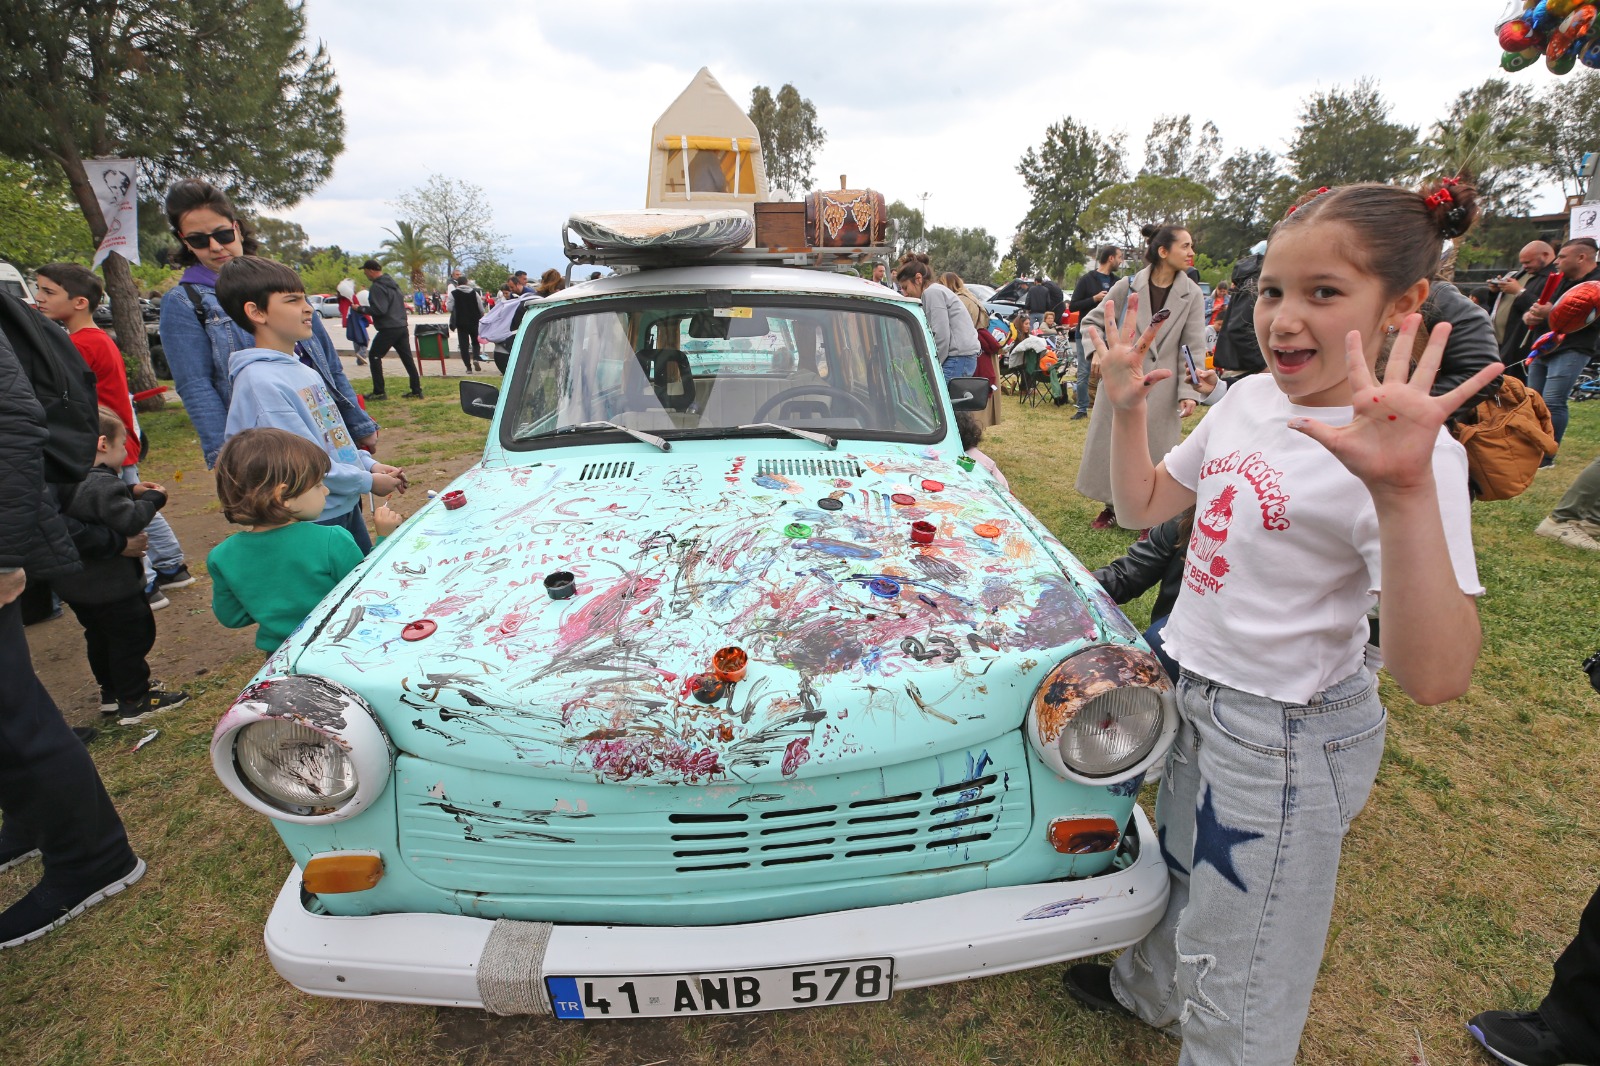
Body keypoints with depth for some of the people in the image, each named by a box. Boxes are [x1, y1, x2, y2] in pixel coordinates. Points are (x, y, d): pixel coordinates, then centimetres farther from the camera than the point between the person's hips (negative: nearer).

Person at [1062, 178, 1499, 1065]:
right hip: (1195, 694, 7)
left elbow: (1434, 678, -34)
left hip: (1287, 736, -7)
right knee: (1181, 875, 34)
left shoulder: (1406, 452, -25)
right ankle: (1148, 990, 62)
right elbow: (1142, 506, 6)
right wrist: (1127, 409, -10)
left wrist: (1406, 492, -47)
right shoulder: (1250, 398, -3)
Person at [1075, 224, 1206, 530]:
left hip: (1162, 391, 0)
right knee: (1111, 445, 8)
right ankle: (1113, 508, 27)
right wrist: (1098, 353, -11)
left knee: (1155, 452, 6)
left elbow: (1193, 348, -3)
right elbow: (1091, 321, 5)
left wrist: (1189, 392, -12)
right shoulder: (1127, 286, -4)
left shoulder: (1192, 294, -1)